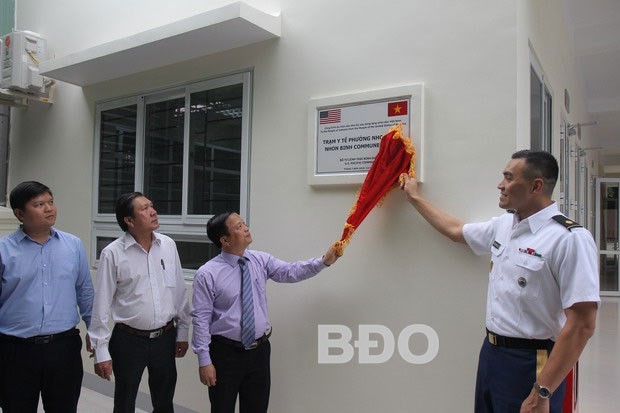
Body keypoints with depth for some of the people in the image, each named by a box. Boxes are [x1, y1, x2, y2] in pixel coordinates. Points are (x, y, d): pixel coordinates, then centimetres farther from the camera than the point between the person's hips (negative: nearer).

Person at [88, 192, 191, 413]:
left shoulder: (168, 245, -1)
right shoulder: (112, 253, -12)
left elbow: (180, 292, 4)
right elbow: (101, 304, -9)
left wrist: (182, 332, 7)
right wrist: (101, 350, -8)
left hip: (165, 338, 3)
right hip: (129, 341, -3)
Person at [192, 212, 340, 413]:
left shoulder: (261, 260, -1)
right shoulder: (207, 274, -13)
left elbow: (291, 272, -11)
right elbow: (201, 319, -12)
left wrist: (323, 261, -24)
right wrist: (204, 360, -13)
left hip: (259, 350, 4)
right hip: (225, 352, -4)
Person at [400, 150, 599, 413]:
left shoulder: (569, 239, -19)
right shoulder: (503, 226, 5)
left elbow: (582, 325, -22)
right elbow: (455, 230, 22)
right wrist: (414, 197, 28)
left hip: (530, 363, -7)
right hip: (490, 352, 8)